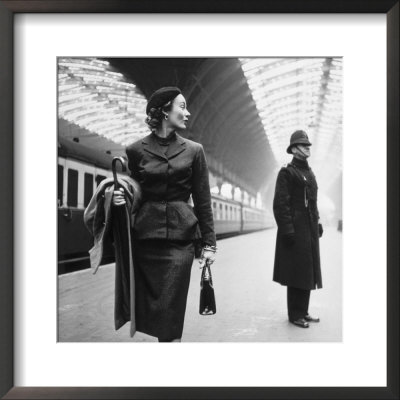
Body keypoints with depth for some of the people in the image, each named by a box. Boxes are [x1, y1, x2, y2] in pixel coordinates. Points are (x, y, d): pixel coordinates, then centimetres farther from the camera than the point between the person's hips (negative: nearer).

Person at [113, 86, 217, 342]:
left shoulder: (193, 150, 5)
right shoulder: (136, 150, 5)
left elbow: (203, 201, 5)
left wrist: (209, 243, 2)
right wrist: (120, 198, -9)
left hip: (180, 237, -1)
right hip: (145, 236, 1)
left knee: (170, 310, -3)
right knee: (149, 307, 6)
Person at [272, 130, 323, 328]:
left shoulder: (309, 173, 17)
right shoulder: (286, 172, -8)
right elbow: (280, 204, -14)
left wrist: (317, 223, 15)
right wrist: (287, 229, -19)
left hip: (310, 230, 8)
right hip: (295, 228, -8)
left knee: (308, 271, 13)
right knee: (296, 271, -2)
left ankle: (303, 311, 24)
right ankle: (295, 314, 9)